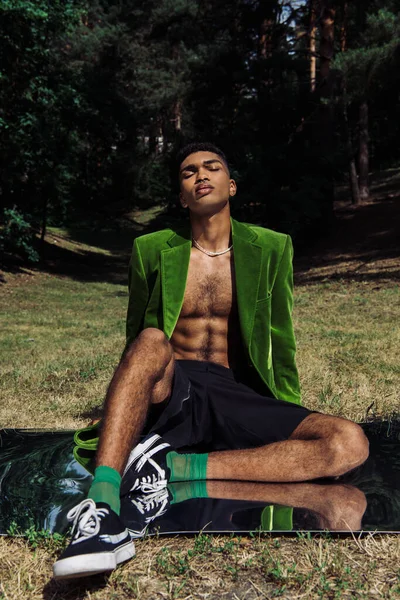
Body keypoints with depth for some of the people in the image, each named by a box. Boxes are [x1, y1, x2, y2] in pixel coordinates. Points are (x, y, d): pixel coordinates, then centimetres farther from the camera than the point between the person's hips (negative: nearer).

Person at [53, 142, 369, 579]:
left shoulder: (271, 248, 8)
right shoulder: (151, 250, 8)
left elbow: (281, 344, 11)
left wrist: (293, 424, 7)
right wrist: (117, 413, 12)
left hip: (238, 396, 2)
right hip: (168, 394, -1)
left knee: (350, 444, -24)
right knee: (153, 340, -35)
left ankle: (178, 467, -28)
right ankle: (103, 506, -41)